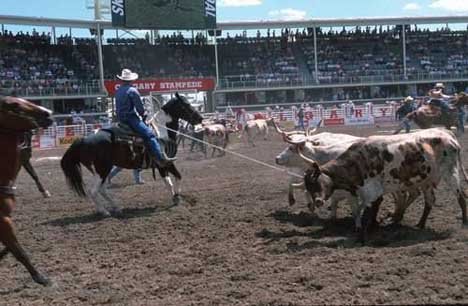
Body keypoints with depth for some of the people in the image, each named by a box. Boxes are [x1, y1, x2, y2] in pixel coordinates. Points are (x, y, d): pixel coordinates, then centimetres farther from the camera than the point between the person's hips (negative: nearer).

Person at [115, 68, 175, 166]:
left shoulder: (118, 91, 14)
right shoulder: (132, 90, -12)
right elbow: (139, 107, -12)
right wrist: (142, 115, 9)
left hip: (121, 119, 10)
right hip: (130, 118, -10)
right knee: (149, 134, -17)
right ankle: (161, 158, -28)